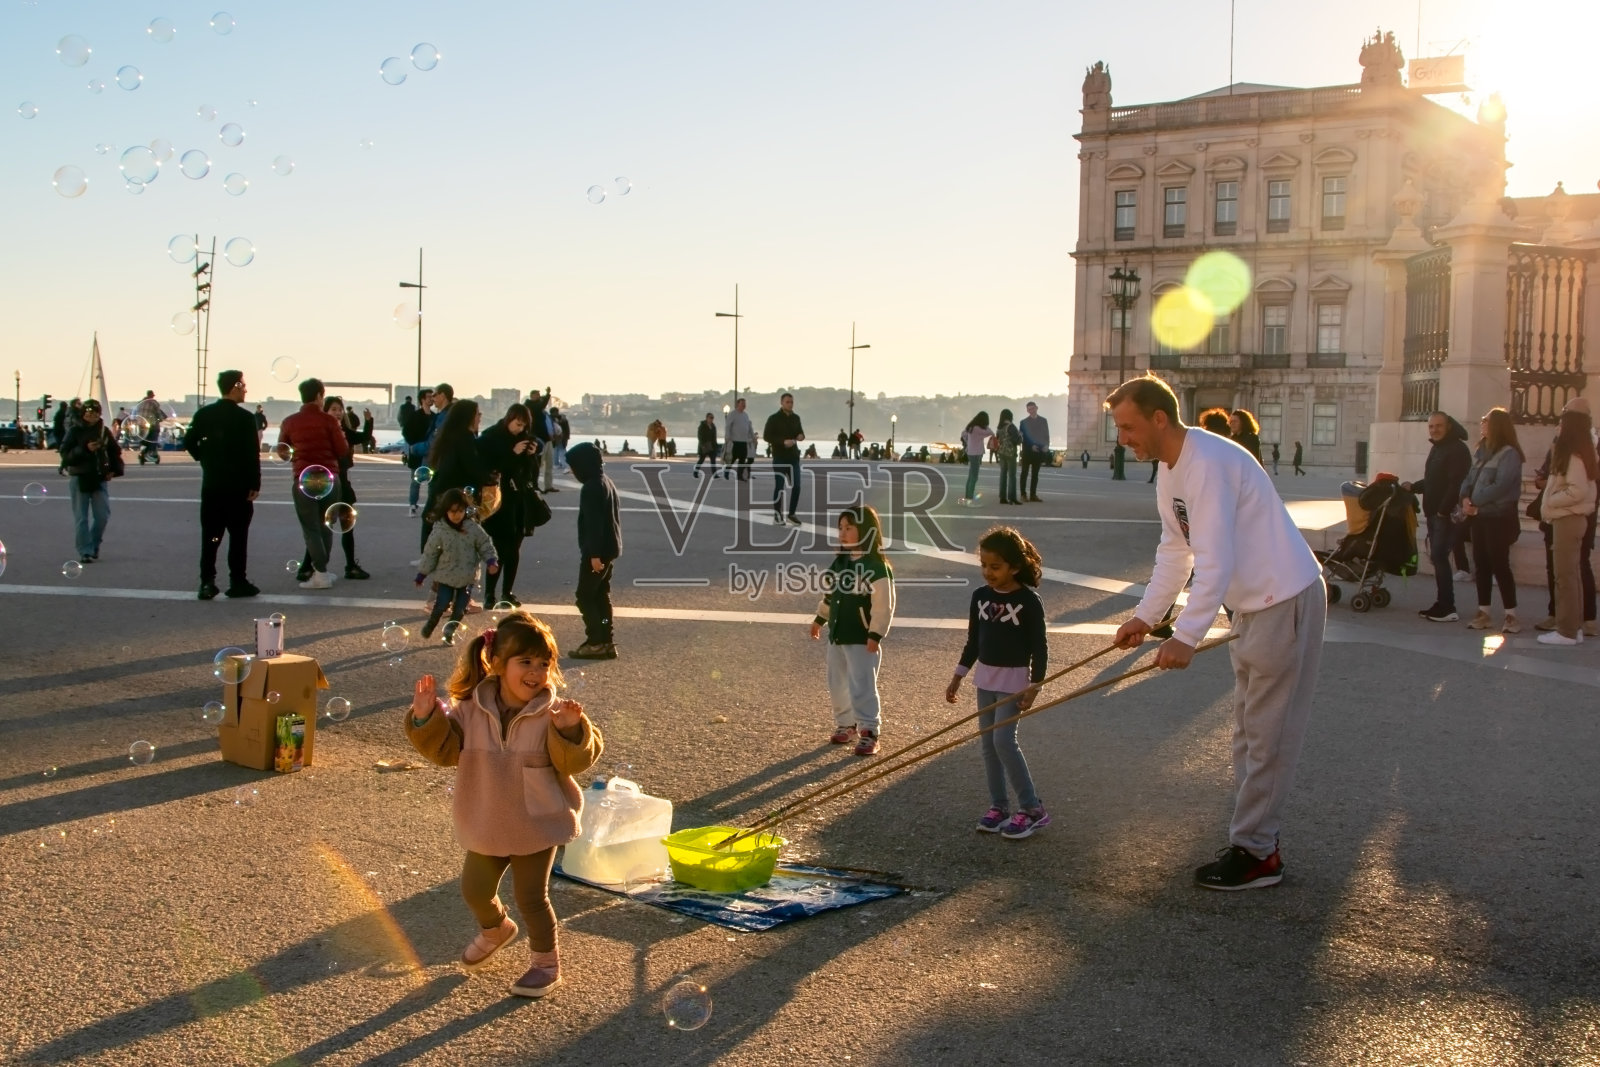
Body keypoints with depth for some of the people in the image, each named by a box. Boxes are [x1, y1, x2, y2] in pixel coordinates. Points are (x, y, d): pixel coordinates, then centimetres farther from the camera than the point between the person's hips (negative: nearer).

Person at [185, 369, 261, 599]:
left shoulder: (204, 414, 4)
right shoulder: (245, 418, -10)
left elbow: (189, 442, 3)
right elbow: (253, 454, -12)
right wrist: (255, 485, -8)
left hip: (211, 484, 4)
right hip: (238, 485, -4)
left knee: (210, 535, 6)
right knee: (238, 535, 3)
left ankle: (207, 583, 3)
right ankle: (237, 582, 6)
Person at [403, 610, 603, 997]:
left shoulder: (552, 714, -15)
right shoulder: (470, 710, -7)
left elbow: (575, 761, -19)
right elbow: (445, 748, -3)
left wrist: (570, 731, -38)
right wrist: (426, 718, -18)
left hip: (537, 825, -4)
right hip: (487, 825, 4)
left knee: (531, 896, 3)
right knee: (474, 889, 18)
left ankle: (546, 962, 25)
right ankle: (495, 929, 51)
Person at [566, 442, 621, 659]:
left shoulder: (591, 488, -17)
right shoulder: (606, 482, 14)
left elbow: (593, 522, -22)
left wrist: (594, 554, -24)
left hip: (597, 551, -10)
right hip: (609, 549, 10)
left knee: (585, 596, -4)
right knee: (601, 595, 13)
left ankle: (596, 642, -6)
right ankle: (607, 641, 14)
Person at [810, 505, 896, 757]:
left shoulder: (877, 567, -18)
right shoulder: (840, 562, 6)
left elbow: (883, 606, -19)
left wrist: (876, 635, -21)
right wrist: (820, 618, 24)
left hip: (862, 640, -8)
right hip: (837, 636, 8)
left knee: (862, 687, -5)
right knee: (837, 685, 16)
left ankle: (869, 732, 4)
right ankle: (845, 724, 31)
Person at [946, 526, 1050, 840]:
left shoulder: (1029, 600, -14)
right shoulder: (980, 596, 2)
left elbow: (1039, 647, -11)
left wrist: (1034, 686, -16)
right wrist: (958, 677, 11)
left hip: (1014, 679, -6)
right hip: (985, 676, 6)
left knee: (1004, 740, -13)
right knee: (988, 743, 8)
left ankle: (1032, 809, -4)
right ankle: (998, 805, 18)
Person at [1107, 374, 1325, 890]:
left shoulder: (1208, 464, -25)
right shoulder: (1170, 471, 8)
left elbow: (1216, 560, -31)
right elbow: (1175, 551, 16)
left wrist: (1186, 636, -33)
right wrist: (1145, 616, 11)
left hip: (1286, 600, -11)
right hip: (1252, 604, 11)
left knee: (1268, 733, -4)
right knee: (1249, 728, 15)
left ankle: (1254, 853, 2)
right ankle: (1257, 837, 24)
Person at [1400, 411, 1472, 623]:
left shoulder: (1457, 449, -12)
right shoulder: (1436, 448, 19)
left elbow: (1456, 484, -20)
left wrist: (1444, 510, -21)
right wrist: (1413, 487, 11)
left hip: (1446, 514, -10)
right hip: (1433, 513, 10)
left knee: (1439, 557, -12)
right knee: (1437, 557, 9)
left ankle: (1447, 608, -10)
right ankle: (1441, 605, 14)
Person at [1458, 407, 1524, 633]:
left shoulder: (1509, 454, -12)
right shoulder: (1482, 451, 15)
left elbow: (1501, 486, -20)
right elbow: (1469, 478, 12)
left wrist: (1474, 501, -14)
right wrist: (1465, 498, -7)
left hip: (1499, 518, -8)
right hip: (1479, 517, 8)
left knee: (1499, 565, -7)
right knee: (1481, 564, 9)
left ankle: (1511, 615, -1)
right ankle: (1483, 612, 15)